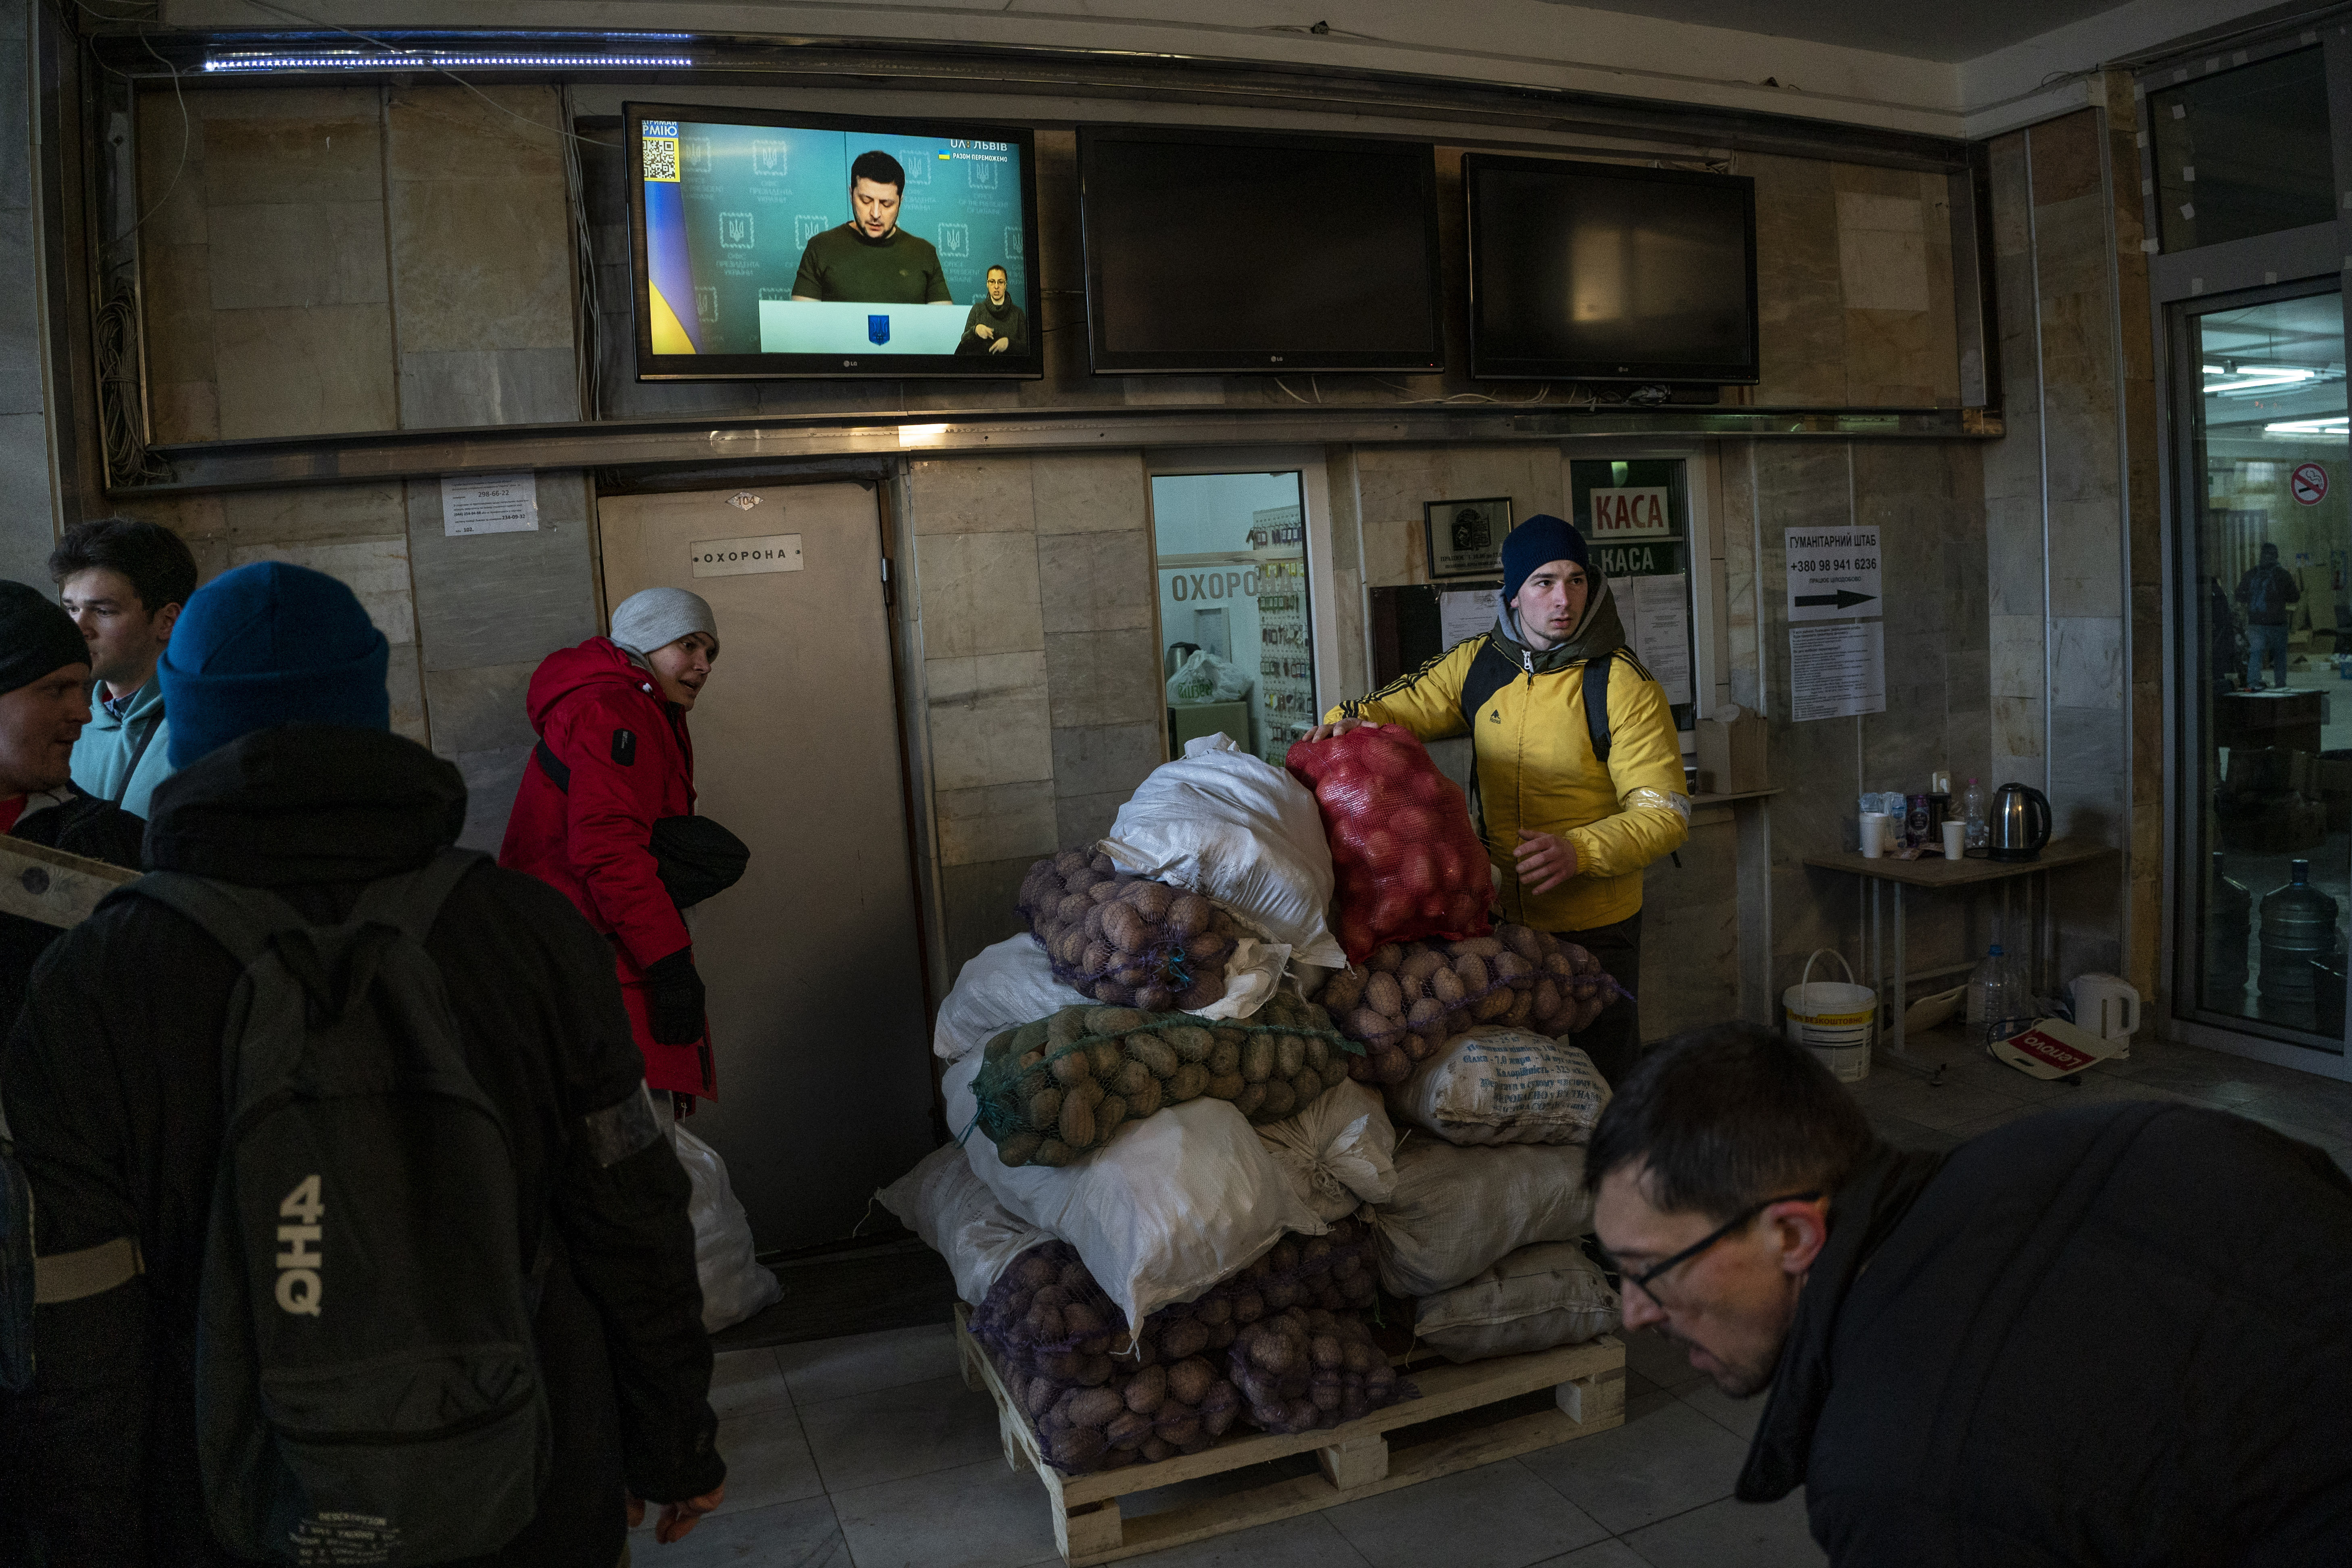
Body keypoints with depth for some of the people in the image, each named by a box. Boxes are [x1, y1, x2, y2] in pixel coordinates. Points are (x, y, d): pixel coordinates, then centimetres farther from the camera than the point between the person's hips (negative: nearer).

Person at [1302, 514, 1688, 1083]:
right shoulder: (1477, 665, 0)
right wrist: (1354, 718, -16)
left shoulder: (1623, 685, -14)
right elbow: (1402, 706, 8)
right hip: (1499, 916, 4)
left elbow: (1665, 814, -16)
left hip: (1595, 927, -4)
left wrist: (1580, 850, -32)